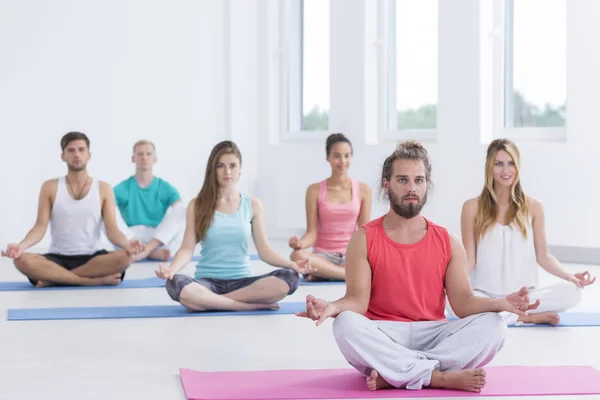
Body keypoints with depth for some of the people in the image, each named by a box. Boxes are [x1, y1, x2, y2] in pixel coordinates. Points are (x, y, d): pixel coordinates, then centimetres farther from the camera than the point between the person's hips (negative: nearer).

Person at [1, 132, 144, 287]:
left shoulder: (103, 189, 4)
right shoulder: (50, 187, 5)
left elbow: (112, 230, -4)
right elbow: (40, 226, -2)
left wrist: (126, 244, -28)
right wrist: (21, 245, -24)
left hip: (92, 258, 0)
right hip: (58, 258, 0)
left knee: (124, 258, -33)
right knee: (22, 260, -33)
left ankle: (54, 278, -23)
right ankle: (97, 280, -31)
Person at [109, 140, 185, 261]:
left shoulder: (166, 188, 8)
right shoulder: (121, 189, 6)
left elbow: (180, 211, -5)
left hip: (160, 240, 0)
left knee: (181, 210, -21)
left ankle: (147, 249, -37)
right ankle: (151, 252, -35)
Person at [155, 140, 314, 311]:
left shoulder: (253, 205, 6)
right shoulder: (197, 205, 2)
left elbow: (264, 250, 4)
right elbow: (187, 248, -4)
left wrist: (291, 264, -14)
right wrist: (171, 269, -25)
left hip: (242, 281, 2)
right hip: (208, 282, -1)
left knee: (289, 278, -27)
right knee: (175, 284, -37)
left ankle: (209, 301, -21)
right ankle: (254, 305, -26)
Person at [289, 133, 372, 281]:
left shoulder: (363, 190, 4)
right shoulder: (315, 190, 1)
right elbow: (312, 233, -3)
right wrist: (299, 243, -25)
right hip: (323, 255, 0)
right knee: (297, 255, -36)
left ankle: (322, 273, -21)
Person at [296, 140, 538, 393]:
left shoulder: (448, 242, 8)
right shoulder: (364, 239, 2)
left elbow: (463, 302, 2)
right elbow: (357, 300, -7)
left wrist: (500, 304, -19)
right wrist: (332, 308, -31)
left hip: (433, 337, 3)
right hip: (383, 340, -2)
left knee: (492, 325, -23)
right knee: (346, 324, -35)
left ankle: (394, 375, -29)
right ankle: (442, 377, -31)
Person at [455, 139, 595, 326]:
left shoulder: (533, 206, 5)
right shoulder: (473, 207, 1)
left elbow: (543, 256, 7)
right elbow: (469, 259, 0)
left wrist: (569, 276, -11)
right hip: (486, 295, -1)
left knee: (571, 292, -27)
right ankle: (526, 317, -18)